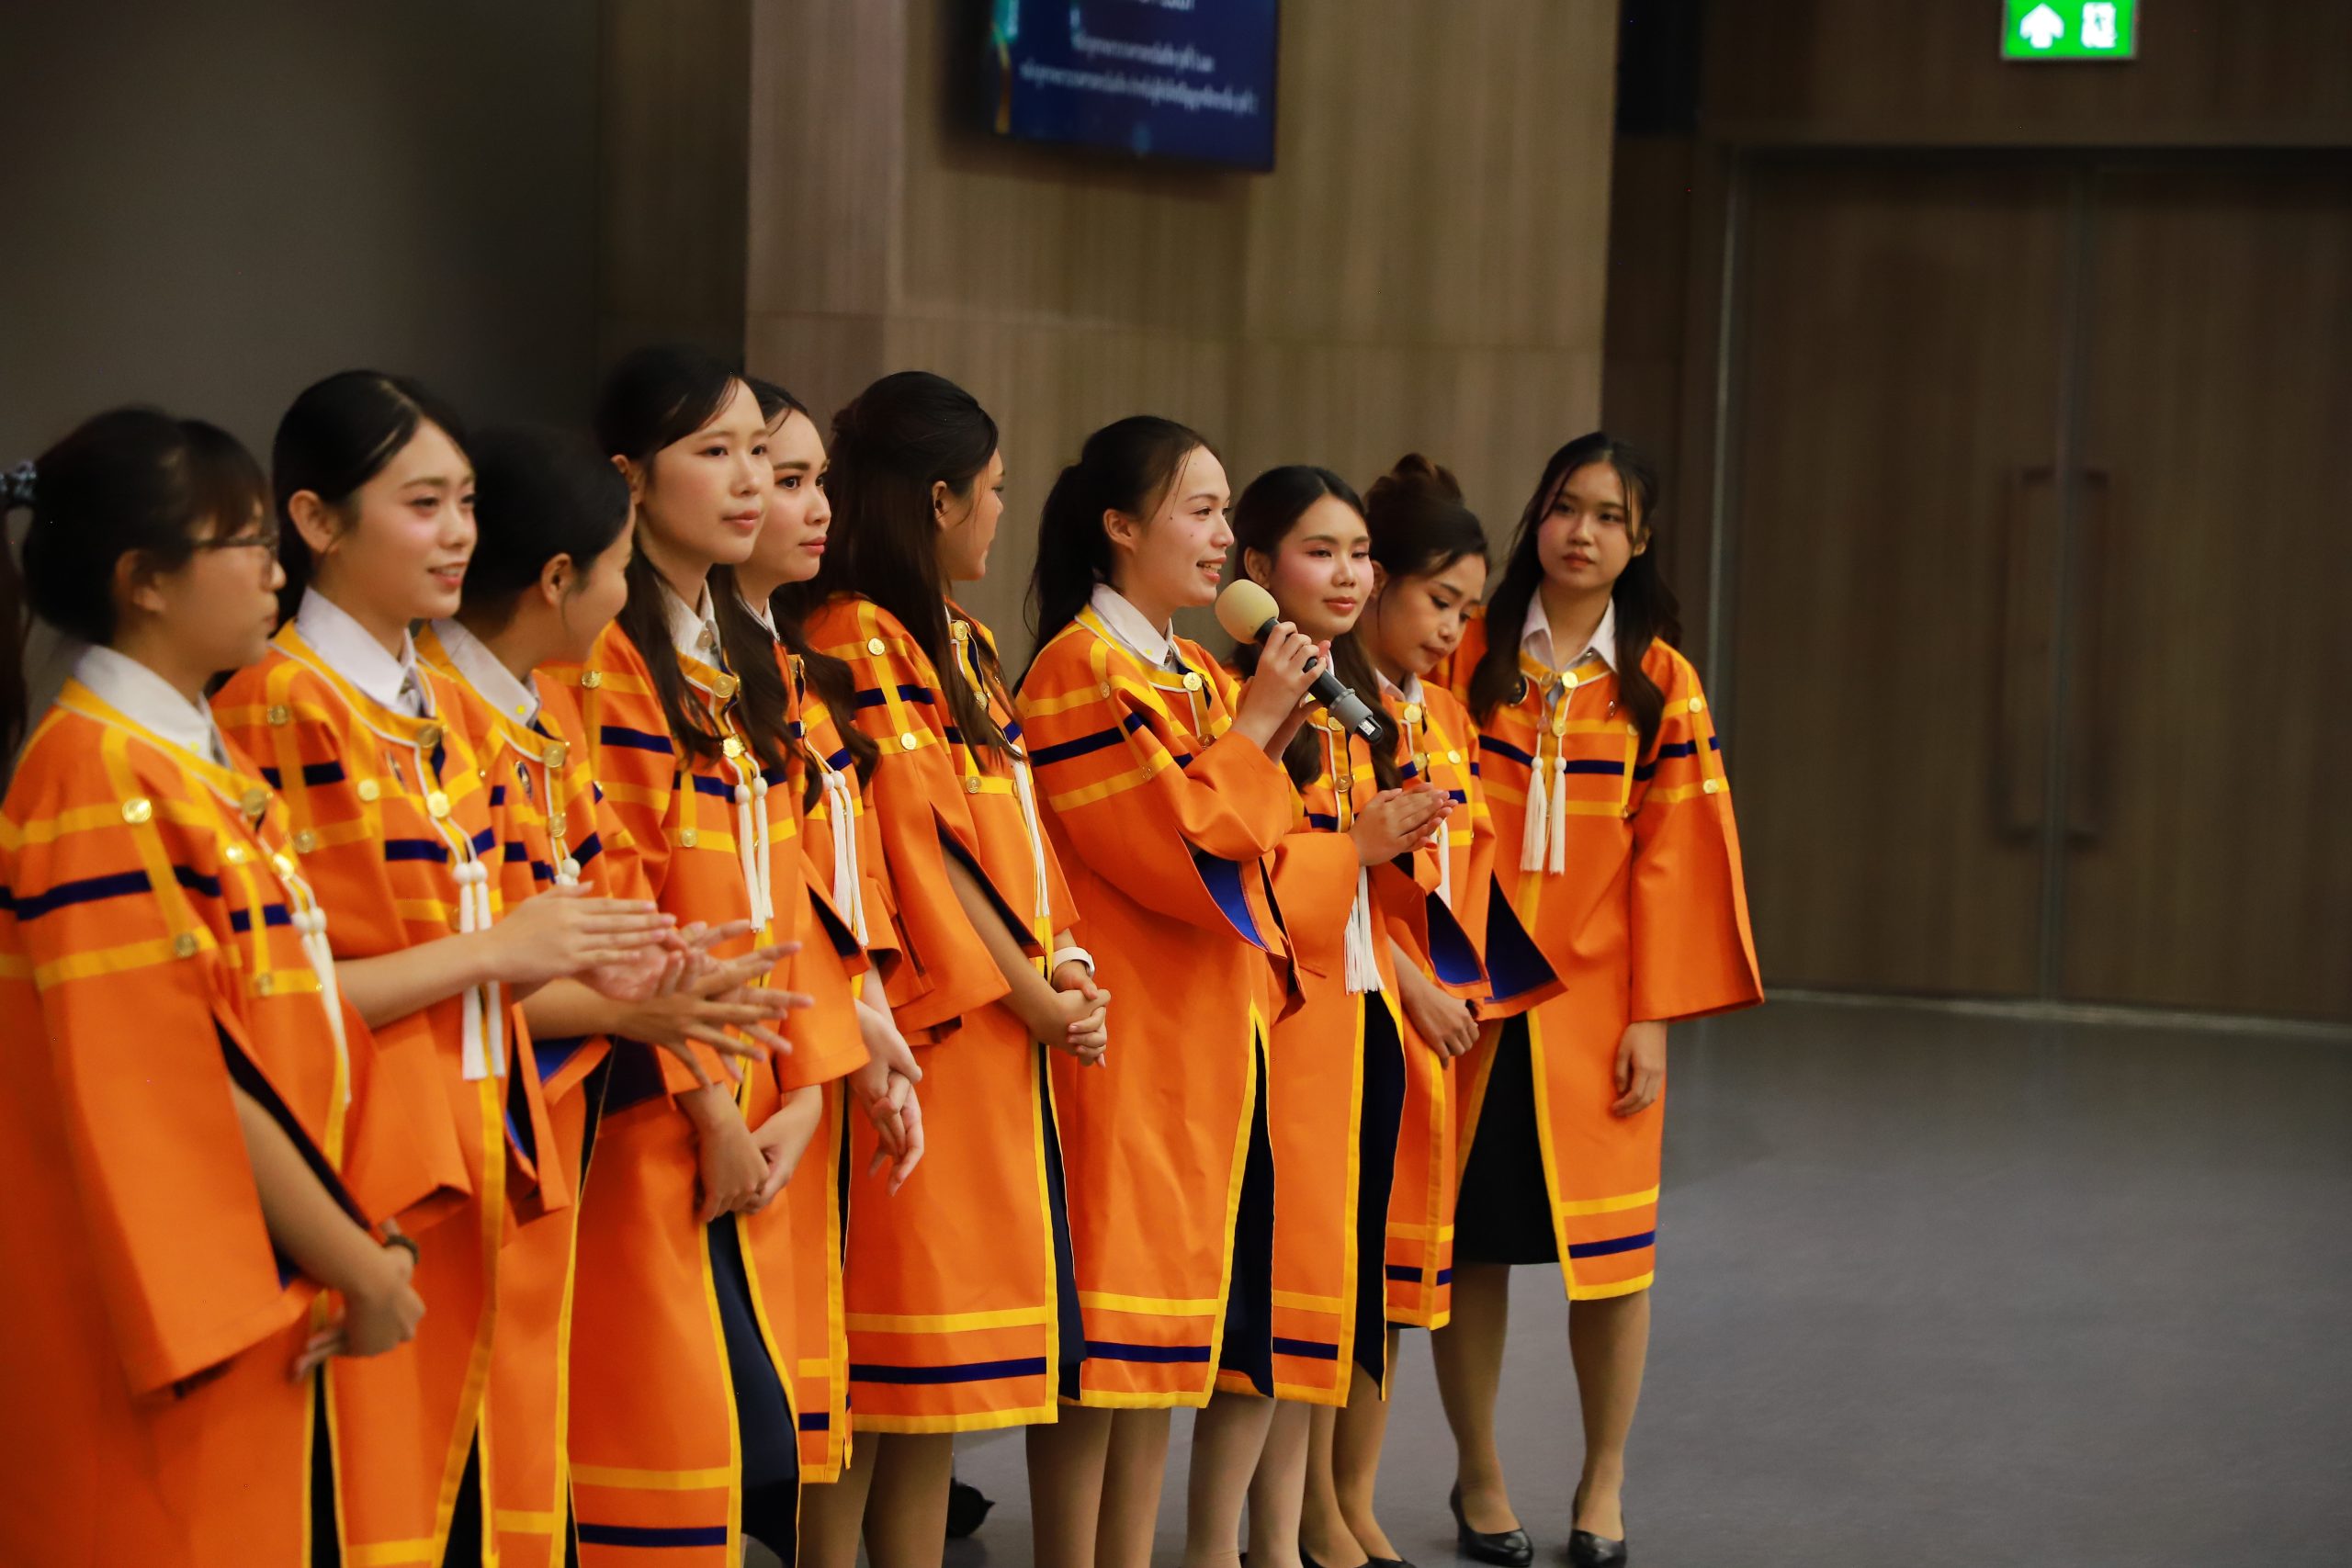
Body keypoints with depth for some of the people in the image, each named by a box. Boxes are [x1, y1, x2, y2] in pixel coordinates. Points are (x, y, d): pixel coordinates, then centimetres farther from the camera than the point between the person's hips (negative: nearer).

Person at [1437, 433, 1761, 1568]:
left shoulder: (1660, 685, 4)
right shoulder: (1469, 656, 2)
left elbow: (1670, 857, 1)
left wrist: (1654, 1017, -5)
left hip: (1595, 996, 0)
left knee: (1609, 1239, 0)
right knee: (1472, 1234, 4)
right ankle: (1478, 1475, 19)